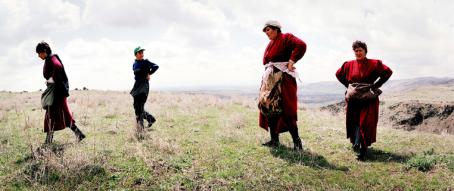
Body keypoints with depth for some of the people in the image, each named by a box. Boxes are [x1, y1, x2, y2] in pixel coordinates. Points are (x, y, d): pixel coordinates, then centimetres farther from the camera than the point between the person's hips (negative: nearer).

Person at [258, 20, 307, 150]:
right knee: (269, 108, 7)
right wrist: (267, 73, 11)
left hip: (283, 79, -9)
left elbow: (301, 45, -20)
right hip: (270, 80, 9)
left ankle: (296, 141, -1)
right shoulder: (270, 44, 20)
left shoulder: (285, 38, -5)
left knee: (285, 110, -10)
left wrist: (292, 60, -17)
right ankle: (274, 140, 15)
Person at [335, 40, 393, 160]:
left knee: (366, 122, 0)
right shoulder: (349, 65, 4)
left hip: (369, 99, -1)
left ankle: (363, 149, 3)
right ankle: (355, 142, 10)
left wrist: (376, 85, -2)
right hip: (354, 100, 1)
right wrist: (348, 84, 4)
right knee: (354, 122, 2)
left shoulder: (374, 64, 1)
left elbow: (388, 72, 2)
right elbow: (339, 74, 15)